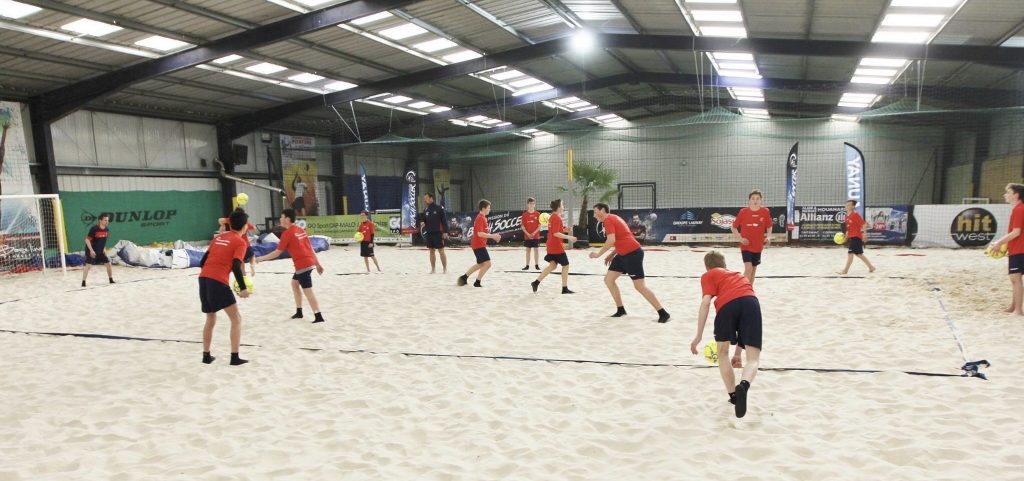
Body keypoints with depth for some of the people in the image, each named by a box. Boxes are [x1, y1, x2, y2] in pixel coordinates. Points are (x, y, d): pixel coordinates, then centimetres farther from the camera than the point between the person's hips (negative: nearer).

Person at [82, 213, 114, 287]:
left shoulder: (106, 230, -1)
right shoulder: (94, 229, -20)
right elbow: (87, 240, -19)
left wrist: (104, 249, 12)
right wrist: (91, 250, -25)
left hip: (101, 251, 6)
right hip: (91, 251, -6)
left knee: (108, 264, 5)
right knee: (88, 265, -10)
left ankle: (111, 280, 19)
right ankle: (83, 282, -3)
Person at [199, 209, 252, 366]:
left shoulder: (218, 237, 19)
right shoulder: (239, 242, -1)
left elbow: (203, 261, 19)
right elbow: (236, 267, -13)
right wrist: (243, 288, -13)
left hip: (203, 278, 7)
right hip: (218, 282, -7)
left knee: (211, 319, 22)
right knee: (236, 318, 4)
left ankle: (206, 356, 27)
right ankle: (235, 357, -1)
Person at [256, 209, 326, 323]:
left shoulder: (287, 233, -8)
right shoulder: (300, 230, 14)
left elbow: (277, 253, -6)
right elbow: (310, 248, 16)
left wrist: (261, 258, 6)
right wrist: (318, 264, 19)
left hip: (303, 264, -9)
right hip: (310, 261, 9)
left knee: (308, 291, -7)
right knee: (294, 283, 24)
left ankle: (318, 317, -11)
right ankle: (299, 312, 29)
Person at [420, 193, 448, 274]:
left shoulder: (439, 208, -6)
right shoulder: (425, 210, 9)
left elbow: (444, 221, -7)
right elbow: (424, 220, 19)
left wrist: (445, 232, -12)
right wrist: (422, 223, -5)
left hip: (438, 233, -5)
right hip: (429, 233, 5)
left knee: (441, 251, -2)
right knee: (431, 251, 10)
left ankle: (445, 268, 5)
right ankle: (433, 269, 16)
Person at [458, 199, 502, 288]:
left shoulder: (483, 218, 14)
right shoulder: (480, 218, -17)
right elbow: (480, 234, -25)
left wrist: (493, 236, 9)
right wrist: (492, 236, -25)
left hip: (479, 244, 11)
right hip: (479, 245, -11)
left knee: (481, 264, 20)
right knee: (487, 263, -12)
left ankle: (464, 277, 28)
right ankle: (477, 282, -3)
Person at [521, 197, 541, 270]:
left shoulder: (537, 214, -1)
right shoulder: (525, 214, 0)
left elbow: (539, 225, -3)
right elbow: (522, 226, -2)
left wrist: (534, 233, -15)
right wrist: (527, 234, -14)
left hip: (536, 235, -1)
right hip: (527, 236, 1)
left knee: (536, 250, 2)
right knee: (528, 250, 7)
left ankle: (537, 265, 10)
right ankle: (527, 265, 13)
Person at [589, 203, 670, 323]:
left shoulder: (608, 220, -11)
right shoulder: (613, 218, 19)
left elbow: (611, 240, -24)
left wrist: (598, 254, -14)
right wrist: (612, 255, 20)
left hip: (633, 253, -10)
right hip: (624, 254, 10)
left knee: (639, 286, -10)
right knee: (608, 279, 10)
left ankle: (663, 314, -5)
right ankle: (620, 310, 15)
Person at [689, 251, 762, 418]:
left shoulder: (709, 276, 27)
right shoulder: (738, 275, 43)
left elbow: (706, 303, 7)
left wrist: (699, 336, 6)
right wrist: (738, 352, 56)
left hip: (727, 304, -3)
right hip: (751, 302, 3)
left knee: (722, 353, 21)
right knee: (753, 358, 2)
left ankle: (733, 395, 17)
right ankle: (743, 385, -28)